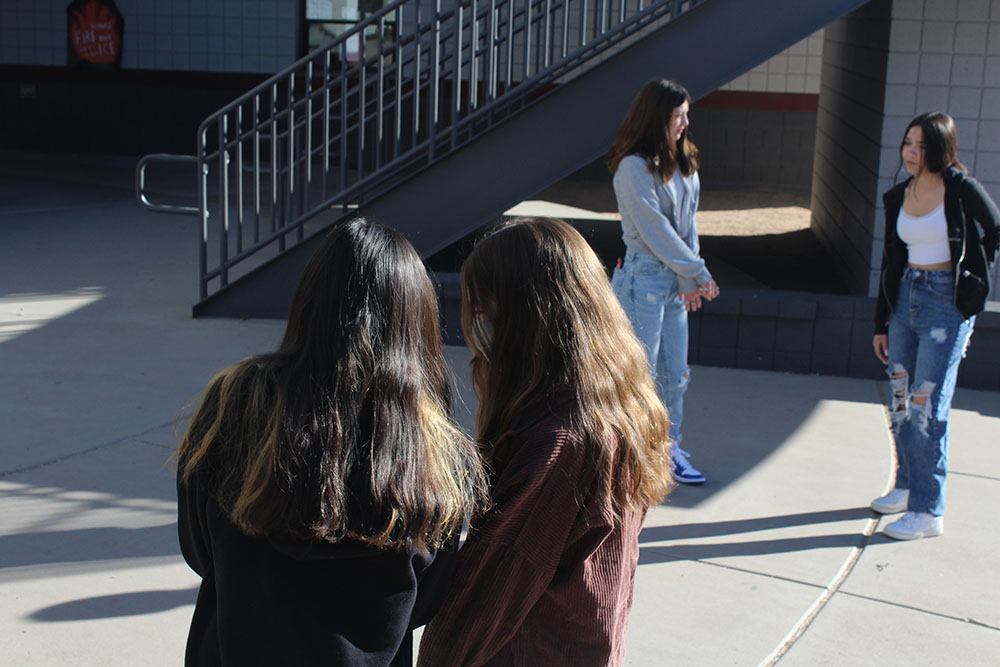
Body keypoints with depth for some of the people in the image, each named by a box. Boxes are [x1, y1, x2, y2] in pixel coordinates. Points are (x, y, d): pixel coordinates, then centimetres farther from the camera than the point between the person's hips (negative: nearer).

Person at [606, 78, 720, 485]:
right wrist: (699, 273, -10)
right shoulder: (634, 167, -14)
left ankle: (668, 449, 24)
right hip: (642, 279, -7)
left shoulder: (683, 165, 9)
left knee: (675, 373, 12)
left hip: (675, 281, 7)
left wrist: (690, 279, -2)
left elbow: (688, 222, 8)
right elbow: (655, 231, -15)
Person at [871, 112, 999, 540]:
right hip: (906, 296, 6)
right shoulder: (898, 197, 7)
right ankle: (906, 486, 29)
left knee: (926, 407, -8)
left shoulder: (961, 189, -11)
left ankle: (928, 511, -1)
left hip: (947, 303, -6)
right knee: (900, 403, 12)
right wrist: (881, 324, 14)